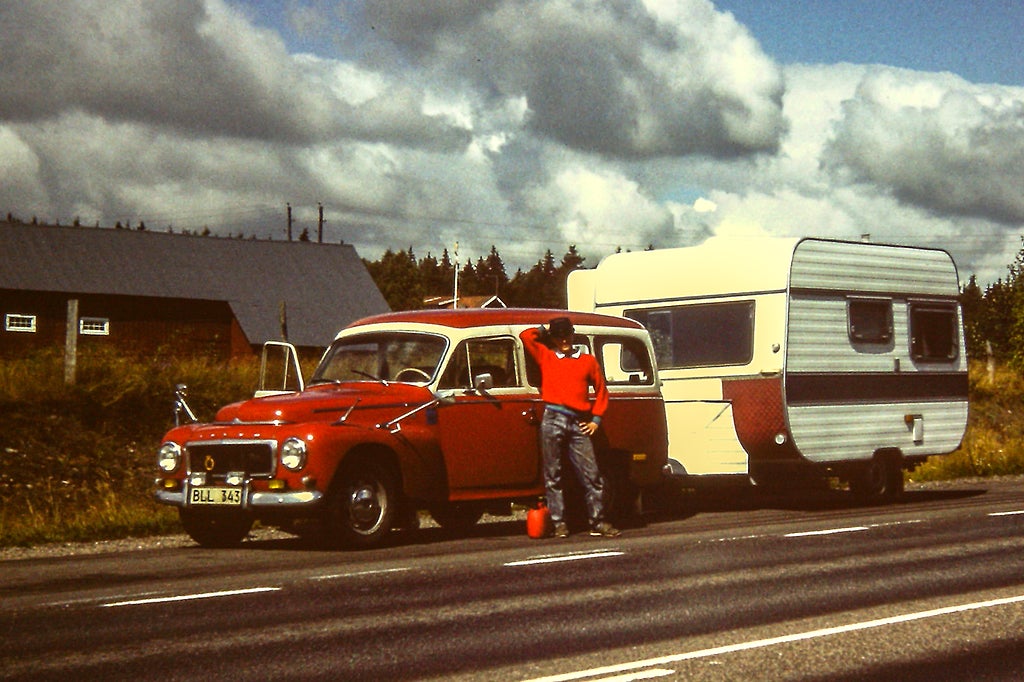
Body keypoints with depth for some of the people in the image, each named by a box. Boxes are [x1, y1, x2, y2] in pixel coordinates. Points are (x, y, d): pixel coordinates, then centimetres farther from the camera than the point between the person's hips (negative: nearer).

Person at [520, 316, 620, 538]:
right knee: (553, 474, 0)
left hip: (578, 424, 1)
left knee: (591, 474, -2)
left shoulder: (588, 361, 15)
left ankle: (598, 522, 3)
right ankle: (559, 523, 4)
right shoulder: (546, 357, 13)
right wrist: (544, 329, 19)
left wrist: (596, 420, 11)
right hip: (553, 421, -1)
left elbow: (601, 390, 19)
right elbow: (526, 336, 6)